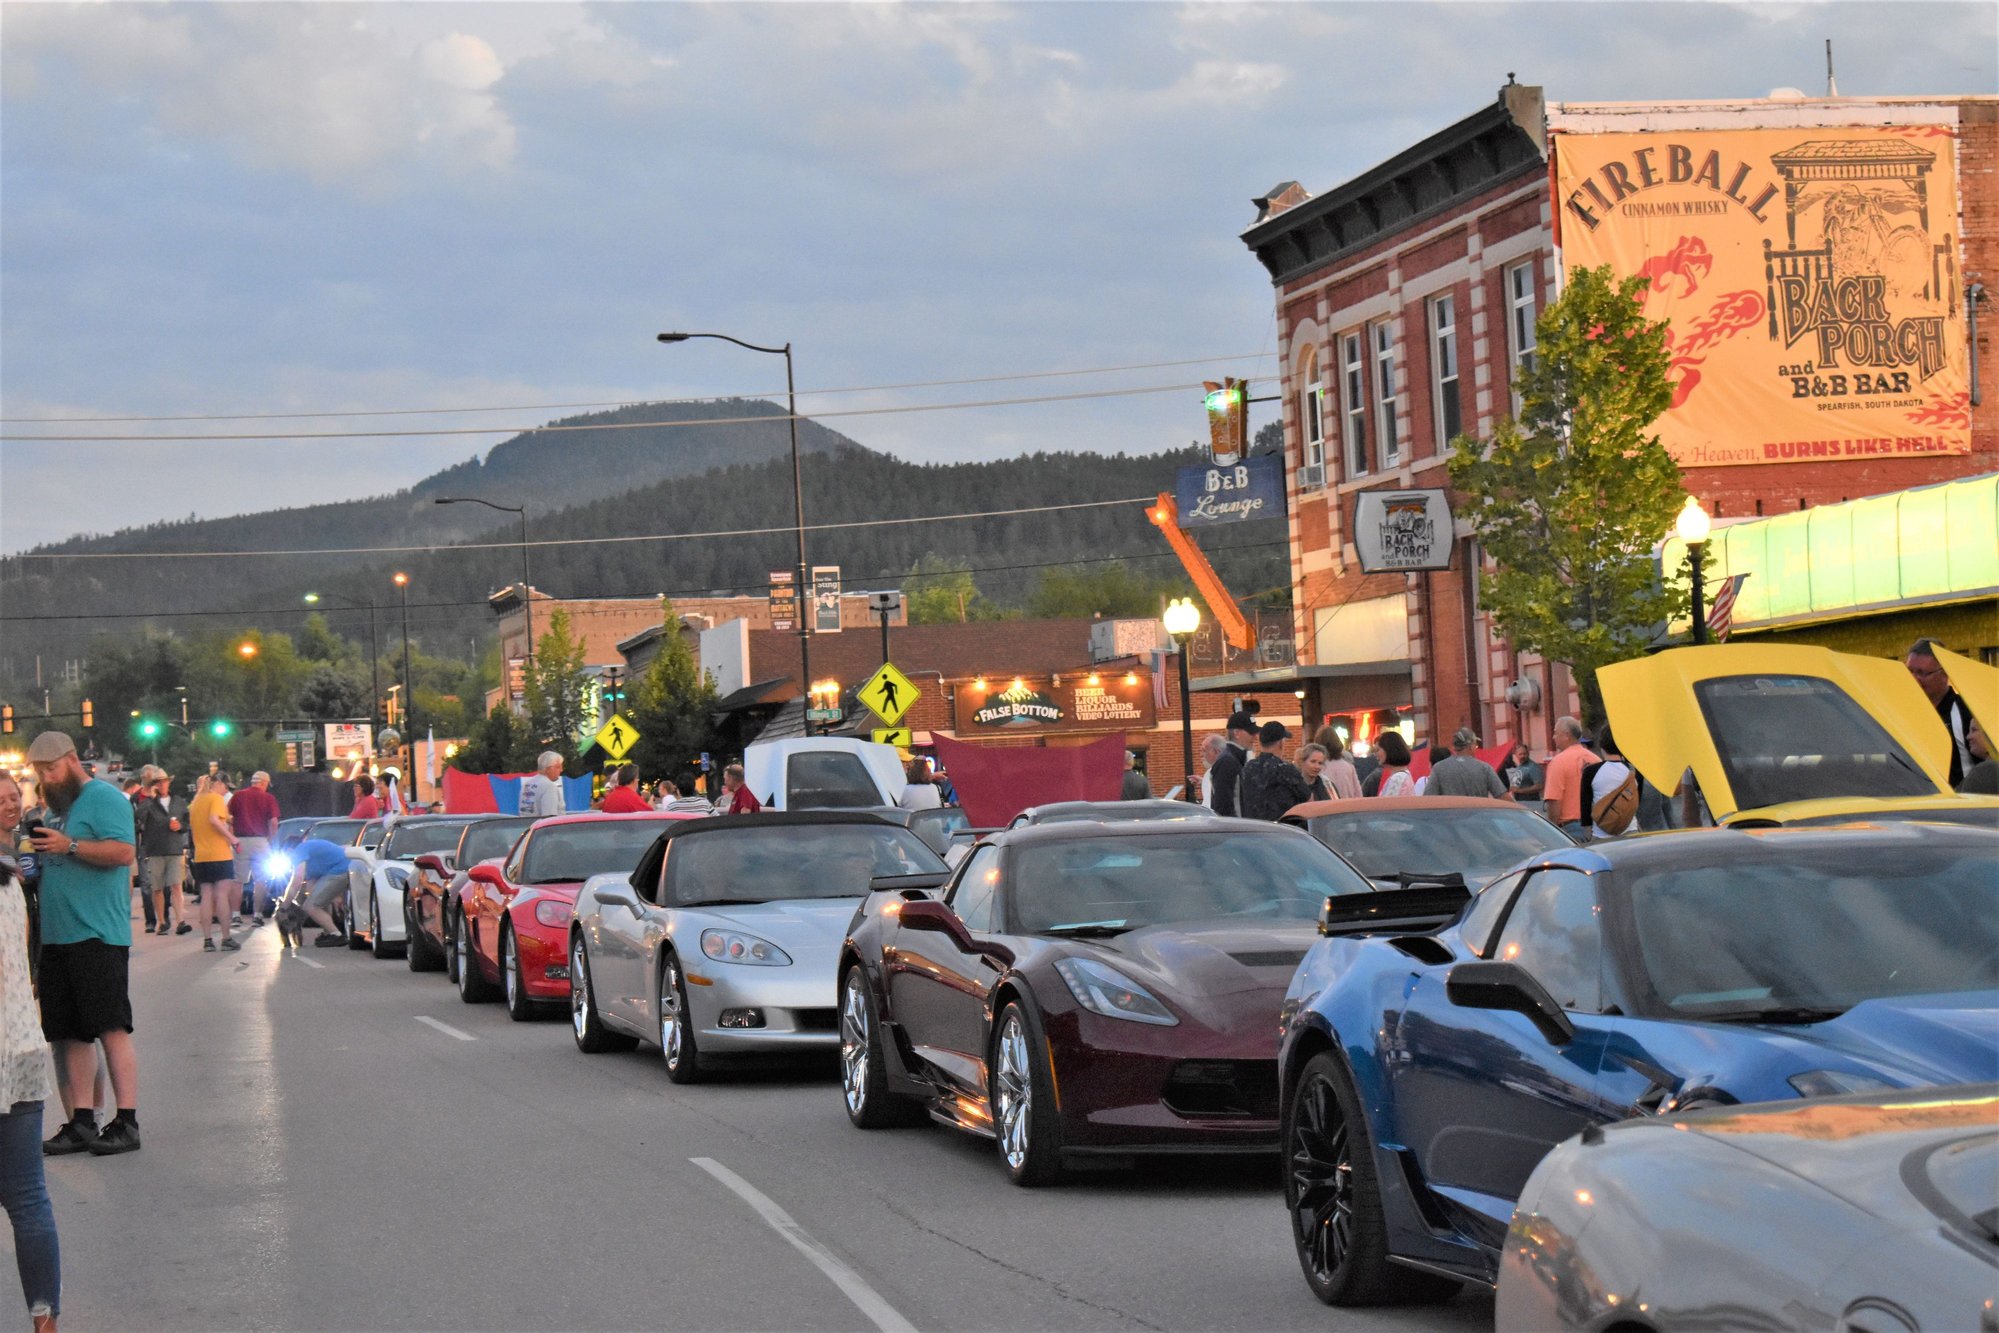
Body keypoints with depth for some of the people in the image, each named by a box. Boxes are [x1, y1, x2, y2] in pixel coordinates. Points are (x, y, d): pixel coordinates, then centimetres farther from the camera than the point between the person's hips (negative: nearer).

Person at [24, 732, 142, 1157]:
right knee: (72, 1034, 7)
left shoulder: (104, 799, -6)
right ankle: (82, 1123, 11)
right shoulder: (56, 808, 21)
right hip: (57, 937, 9)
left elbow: (123, 851, -19)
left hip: (98, 935, -9)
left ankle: (126, 1122, -8)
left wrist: (70, 846, -22)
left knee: (112, 1029, -8)